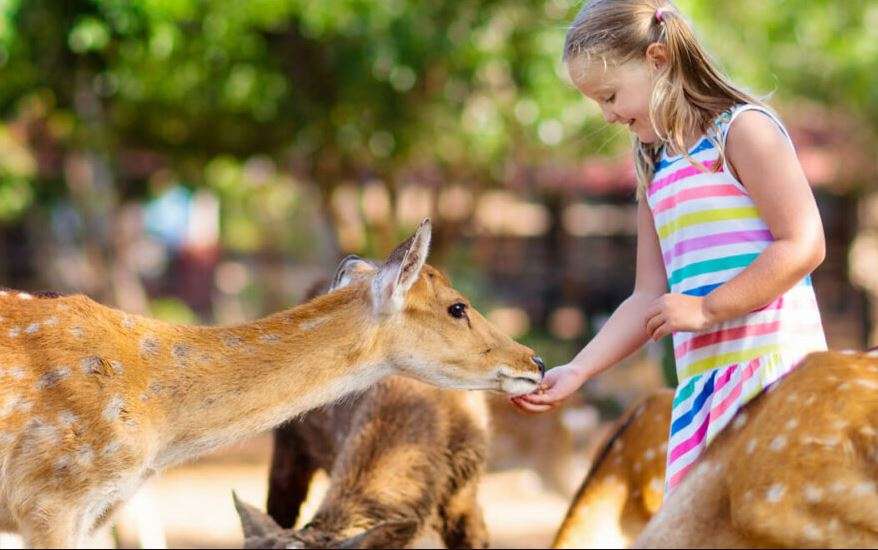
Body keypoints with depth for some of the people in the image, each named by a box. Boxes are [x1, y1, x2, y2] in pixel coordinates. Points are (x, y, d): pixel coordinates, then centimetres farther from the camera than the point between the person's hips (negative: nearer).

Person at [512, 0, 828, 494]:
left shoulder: (743, 129, -4)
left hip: (772, 364, -8)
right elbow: (649, 299, 20)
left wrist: (705, 309, -13)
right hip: (702, 383, 8)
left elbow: (803, 245, -13)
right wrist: (576, 371, 11)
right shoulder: (656, 169, 20)